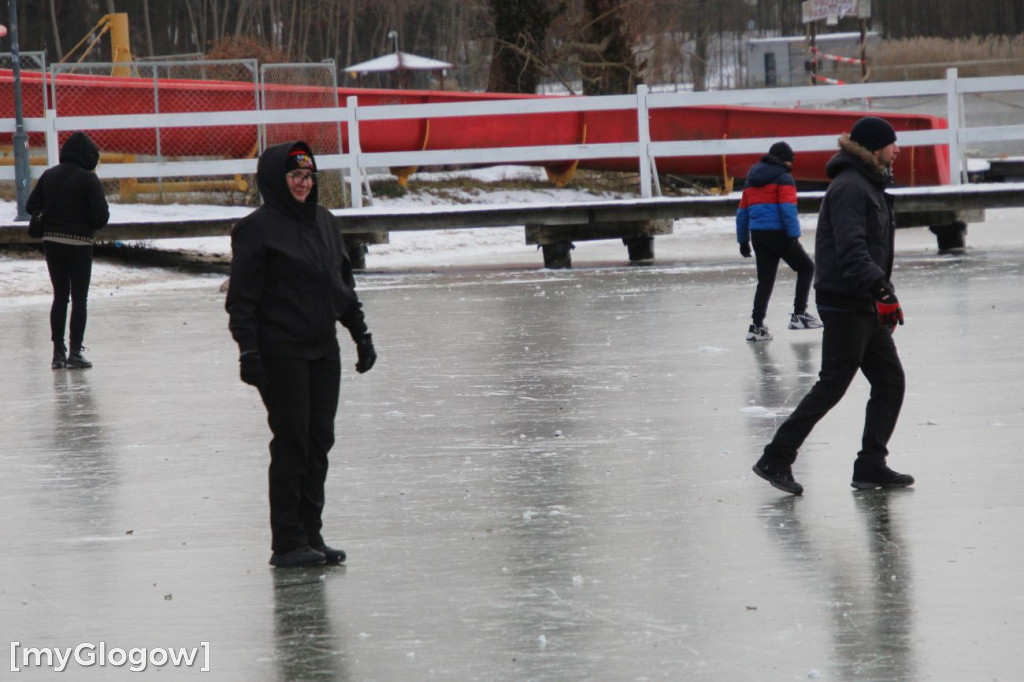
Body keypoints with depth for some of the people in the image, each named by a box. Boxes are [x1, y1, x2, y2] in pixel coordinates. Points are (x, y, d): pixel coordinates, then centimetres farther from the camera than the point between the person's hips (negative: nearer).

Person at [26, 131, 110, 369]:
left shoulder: (49, 175, 3)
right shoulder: (89, 180, -12)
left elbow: (31, 206, 3)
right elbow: (101, 217, -16)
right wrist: (89, 226, 5)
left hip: (52, 242, 4)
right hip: (79, 243, -4)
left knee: (59, 296, 13)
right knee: (79, 298, 4)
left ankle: (58, 352, 12)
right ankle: (75, 352, 0)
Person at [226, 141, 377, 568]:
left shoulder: (323, 222, 12)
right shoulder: (259, 229, -8)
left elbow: (344, 283, 20)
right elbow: (242, 297, -10)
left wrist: (361, 334, 19)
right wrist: (248, 351, -17)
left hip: (323, 351, 7)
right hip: (281, 353, -7)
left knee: (319, 441, 7)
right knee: (292, 443, -5)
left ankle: (311, 534, 13)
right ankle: (287, 543, 0)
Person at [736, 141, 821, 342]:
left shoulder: (751, 180, 18)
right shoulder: (783, 179, -5)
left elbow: (743, 212, 20)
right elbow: (788, 209, -16)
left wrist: (743, 240, 24)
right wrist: (793, 235, -20)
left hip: (758, 235, 7)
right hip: (778, 233, -7)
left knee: (765, 280, 12)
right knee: (806, 267, 9)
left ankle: (757, 325, 4)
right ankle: (799, 314, 2)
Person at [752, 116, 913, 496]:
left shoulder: (871, 186, 18)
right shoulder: (849, 188, -15)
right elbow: (851, 250, -26)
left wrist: (887, 298, 22)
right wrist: (880, 289, -34)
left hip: (866, 307, 10)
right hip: (845, 304, -10)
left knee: (890, 382, 7)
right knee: (832, 385, -7)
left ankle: (871, 466, 9)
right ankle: (776, 460, -1)